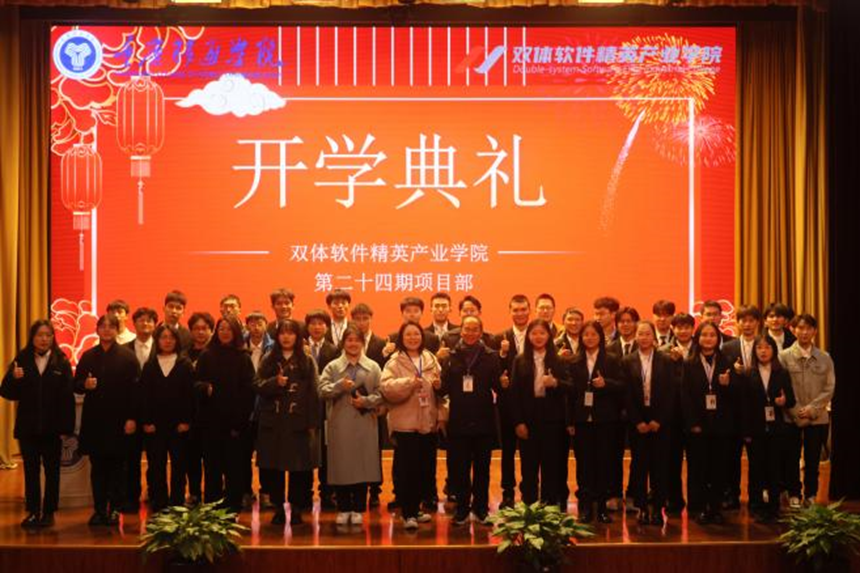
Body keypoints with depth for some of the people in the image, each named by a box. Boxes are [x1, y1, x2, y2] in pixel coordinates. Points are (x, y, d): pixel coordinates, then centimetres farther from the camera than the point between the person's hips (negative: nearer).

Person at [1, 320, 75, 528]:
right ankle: (32, 512, 16)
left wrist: (67, 427, -13)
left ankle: (49, 512, 18)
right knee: (31, 471, 8)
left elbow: (67, 396, -8)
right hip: (28, 426, 1)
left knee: (52, 471, 8)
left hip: (52, 427, -1)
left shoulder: (61, 362, -4)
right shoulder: (21, 360, 1)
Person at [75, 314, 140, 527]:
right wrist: (85, 384, -12)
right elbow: (76, 385, 12)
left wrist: (132, 418, -11)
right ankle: (99, 509, 13)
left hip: (118, 420, -3)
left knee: (116, 466, 3)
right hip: (94, 420, 3)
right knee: (97, 466, 6)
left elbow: (134, 388, -5)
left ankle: (114, 509, 10)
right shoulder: (88, 356, 10)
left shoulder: (127, 356, 0)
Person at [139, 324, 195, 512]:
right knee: (155, 467, 2)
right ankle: (157, 507, 9)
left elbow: (190, 395, -1)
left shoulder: (185, 364, 4)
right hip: (154, 425, 1)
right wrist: (145, 421, -5)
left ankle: (177, 506, 9)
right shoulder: (149, 365, 9)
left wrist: (186, 420, -9)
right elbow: (143, 396, 4)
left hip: (179, 425, -1)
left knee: (178, 466, 2)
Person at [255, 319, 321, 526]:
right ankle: (278, 507, 15)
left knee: (299, 467, 1)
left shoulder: (307, 361, 4)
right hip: (273, 422, 1)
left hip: (299, 422, -1)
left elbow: (313, 393, 0)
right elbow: (258, 386, 1)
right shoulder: (268, 360, 8)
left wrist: (313, 424, -6)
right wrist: (275, 382, -20)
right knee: (273, 467, 3)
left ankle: (296, 508, 12)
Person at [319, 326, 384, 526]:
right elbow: (322, 390, -5)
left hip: (365, 423, 0)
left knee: (362, 465, 3)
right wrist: (340, 385, -19)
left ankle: (358, 509, 14)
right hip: (339, 423, 0)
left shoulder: (373, 367, 7)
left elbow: (380, 394, 2)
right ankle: (343, 509, 15)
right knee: (341, 464, 3)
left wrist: (366, 401, -14)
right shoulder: (332, 366, 6)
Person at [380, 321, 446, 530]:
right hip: (405, 424, -4)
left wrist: (442, 414, -1)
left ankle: (415, 507, 27)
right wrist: (408, 382, -26)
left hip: (429, 423, 5)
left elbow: (441, 386, 12)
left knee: (426, 469, 11)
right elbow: (386, 387, -15)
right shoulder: (394, 362, -3)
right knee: (407, 469, -2)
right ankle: (408, 514, 7)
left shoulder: (430, 359, 10)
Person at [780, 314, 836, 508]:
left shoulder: (825, 358, 5)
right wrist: (796, 411, -12)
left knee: (813, 460, 7)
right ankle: (794, 496, 16)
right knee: (792, 459, 5)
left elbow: (829, 388, 2)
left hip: (818, 418, 1)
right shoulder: (784, 356, -1)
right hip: (791, 418, -1)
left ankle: (811, 496, 18)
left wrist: (812, 408, -10)